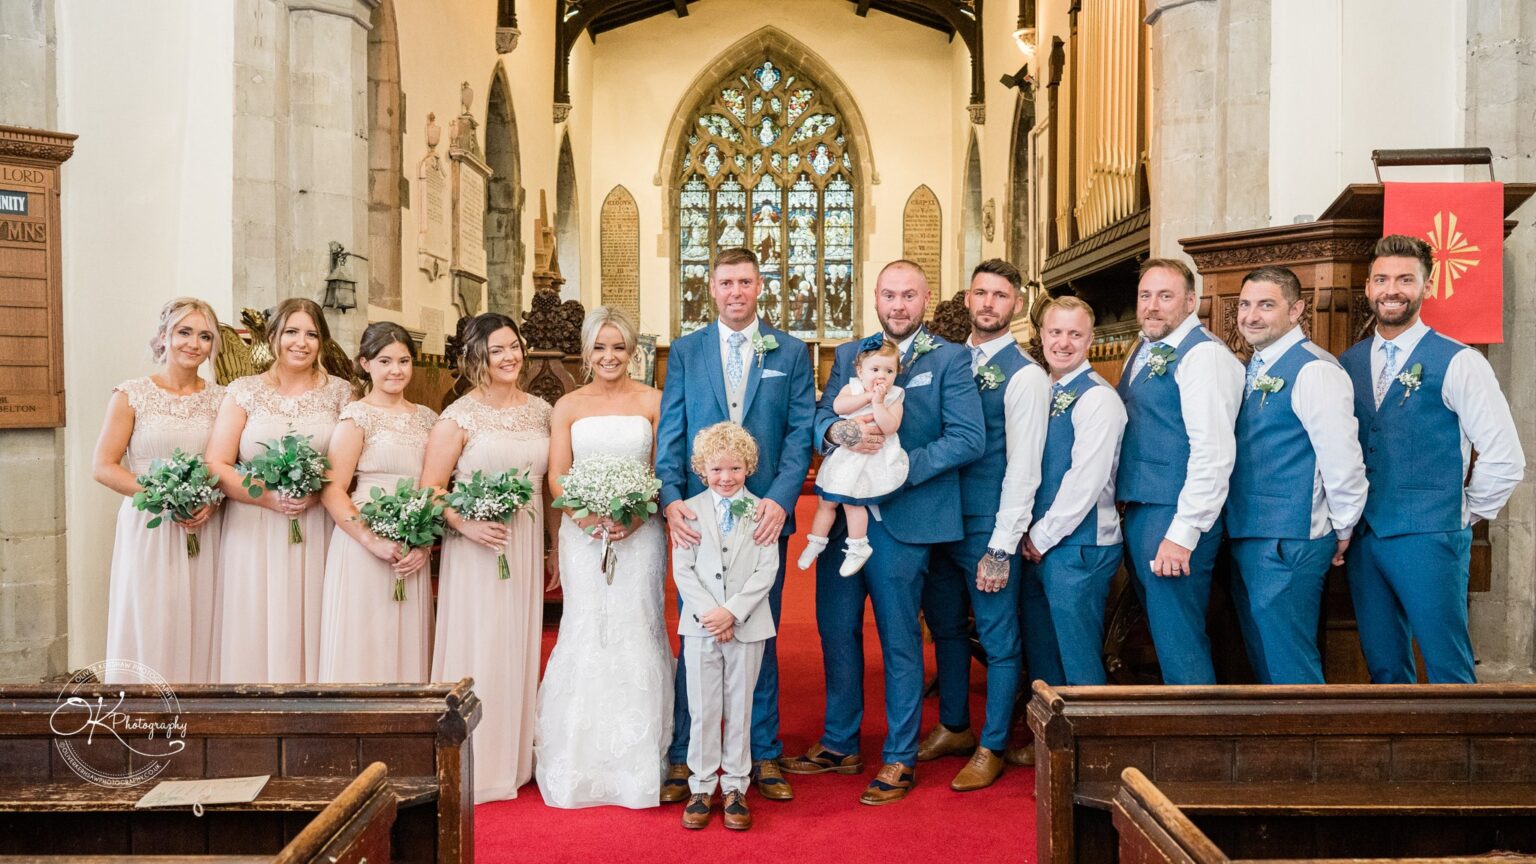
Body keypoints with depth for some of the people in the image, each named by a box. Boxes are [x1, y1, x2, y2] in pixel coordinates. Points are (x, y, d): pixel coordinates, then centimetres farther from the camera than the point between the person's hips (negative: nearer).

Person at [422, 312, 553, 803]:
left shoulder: (540, 410, 8)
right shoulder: (458, 417, -6)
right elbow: (430, 487, -8)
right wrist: (466, 524, -22)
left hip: (527, 546, 5)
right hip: (477, 548, -5)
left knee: (519, 647, 12)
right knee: (476, 648, 0)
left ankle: (514, 759, 26)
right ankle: (474, 767, 14)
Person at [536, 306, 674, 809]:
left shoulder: (652, 402, 5)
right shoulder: (568, 407, 9)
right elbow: (557, 477, 4)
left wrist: (637, 515, -14)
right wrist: (589, 516, -14)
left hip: (641, 534, -1)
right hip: (584, 534, 1)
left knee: (638, 633, 0)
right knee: (585, 635, -1)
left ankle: (638, 761, 11)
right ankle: (583, 762, 11)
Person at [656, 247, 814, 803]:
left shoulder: (790, 353, 6)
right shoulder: (684, 352, 7)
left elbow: (802, 433, -1)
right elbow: (669, 434, 2)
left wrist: (780, 498, -15)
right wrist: (672, 499, -14)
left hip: (765, 514, 0)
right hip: (697, 515, 0)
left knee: (761, 638, 10)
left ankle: (764, 755, 23)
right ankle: (683, 758, 18)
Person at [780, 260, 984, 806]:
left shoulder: (950, 360, -2)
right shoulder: (848, 355, 11)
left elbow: (970, 437, -12)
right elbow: (820, 421, 2)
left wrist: (900, 467, -19)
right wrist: (838, 431, -22)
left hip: (902, 520, -5)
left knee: (899, 641, 6)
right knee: (836, 632, 13)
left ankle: (900, 759, 20)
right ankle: (840, 745, 30)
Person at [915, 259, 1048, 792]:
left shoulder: (1024, 375, -9)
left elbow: (1023, 468, -12)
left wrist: (1001, 547, -16)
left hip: (989, 527, -6)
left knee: (998, 638, 5)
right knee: (945, 626, 17)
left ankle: (991, 749, 20)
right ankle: (953, 728, 34)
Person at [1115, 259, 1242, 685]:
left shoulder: (1203, 354, -13)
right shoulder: (1145, 351, 15)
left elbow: (1213, 452, -21)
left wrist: (1183, 534, -24)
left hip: (1177, 517, -9)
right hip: (1139, 512, 9)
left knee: (1180, 646, -4)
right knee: (1162, 631, 17)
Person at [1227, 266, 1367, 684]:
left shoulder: (1314, 369, -15)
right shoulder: (1255, 369, 13)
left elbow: (1342, 458, -19)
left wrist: (1342, 531, -9)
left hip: (1287, 547, -9)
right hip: (1246, 538, 9)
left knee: (1288, 667, -1)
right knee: (1263, 659, 18)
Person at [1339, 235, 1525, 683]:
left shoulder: (1458, 363, -6)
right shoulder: (1347, 364, 8)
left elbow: (1505, 459, -7)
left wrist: (1463, 517, -2)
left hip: (1430, 541, -4)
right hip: (1363, 540, 5)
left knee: (1448, 672, 0)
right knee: (1384, 669, 13)